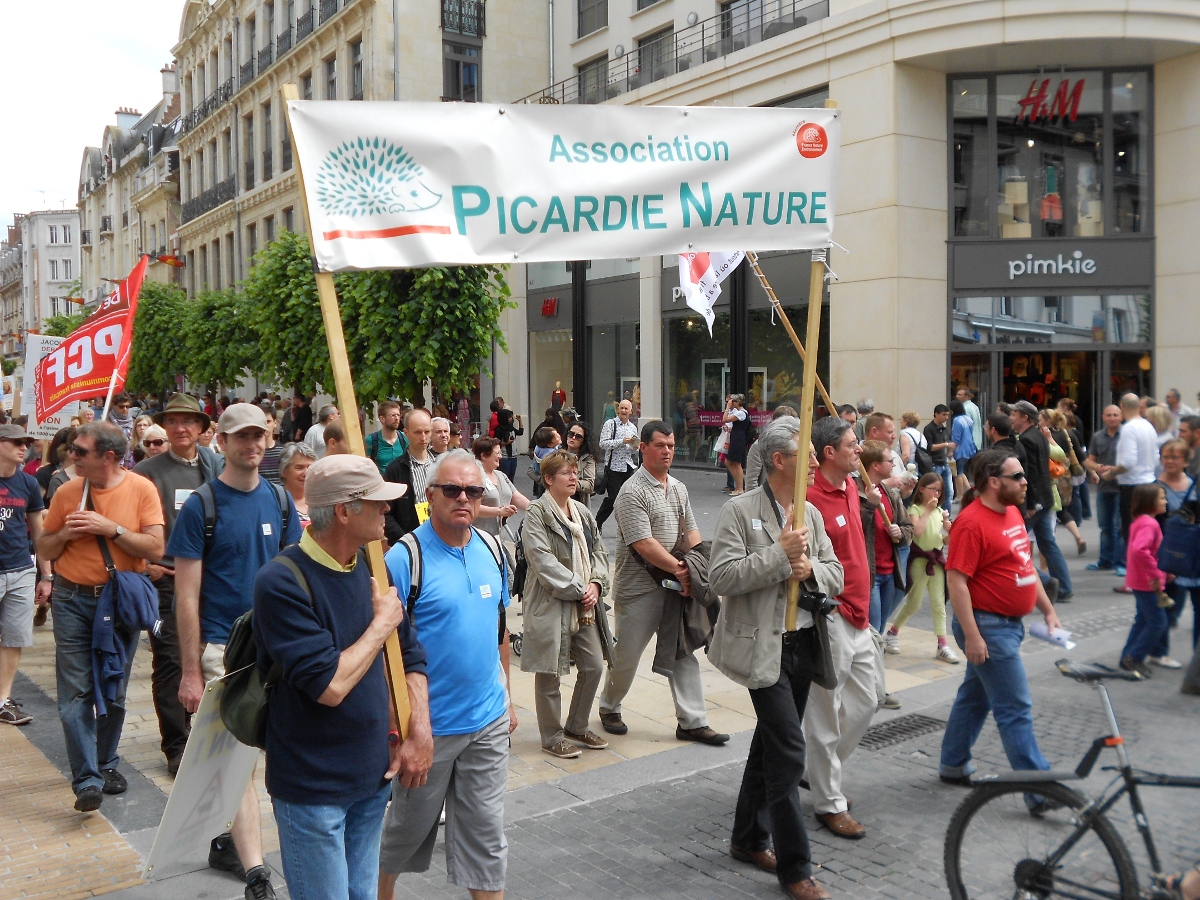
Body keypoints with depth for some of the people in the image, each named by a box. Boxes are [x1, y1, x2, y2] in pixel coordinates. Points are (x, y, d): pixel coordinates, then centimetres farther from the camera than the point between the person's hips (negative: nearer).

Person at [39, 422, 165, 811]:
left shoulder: (141, 489, -7)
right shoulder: (66, 492, 0)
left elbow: (155, 548, -14)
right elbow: (44, 550, 9)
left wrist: (109, 528, -20)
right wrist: (66, 533, -11)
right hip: (73, 601, 1)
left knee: (114, 691, 12)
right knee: (75, 692, -5)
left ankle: (106, 763, 28)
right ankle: (87, 779, -1)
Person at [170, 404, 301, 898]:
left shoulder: (280, 500, 5)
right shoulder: (201, 506, -8)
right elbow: (187, 596, -8)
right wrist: (190, 672, -10)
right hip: (222, 647, -4)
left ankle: (224, 840, 32)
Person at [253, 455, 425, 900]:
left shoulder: (372, 567, 2)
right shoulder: (282, 582, -21)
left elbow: (409, 658, 8)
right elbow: (330, 686, -27)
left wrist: (416, 735, -2)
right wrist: (383, 621, -15)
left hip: (373, 777, 7)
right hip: (313, 788, -7)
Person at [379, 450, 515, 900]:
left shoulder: (491, 548, 2)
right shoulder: (405, 557, -16)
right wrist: (409, 721, -20)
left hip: (489, 721, 4)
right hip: (430, 725, -4)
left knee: (486, 832, 12)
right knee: (408, 826, 16)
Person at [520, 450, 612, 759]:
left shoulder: (583, 513, 14)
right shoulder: (536, 513, -9)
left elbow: (599, 552, 13)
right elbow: (543, 560, -17)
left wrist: (596, 584, -5)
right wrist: (578, 589, -16)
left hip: (586, 606, 7)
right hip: (551, 604, -7)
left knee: (593, 667, 10)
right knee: (550, 674, 2)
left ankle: (577, 726, 30)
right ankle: (552, 737, 18)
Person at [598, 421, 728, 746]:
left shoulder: (679, 488, 11)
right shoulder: (633, 492, -15)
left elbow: (691, 533, 9)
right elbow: (644, 544, -21)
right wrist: (680, 570, -18)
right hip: (639, 588, -7)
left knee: (683, 652, 7)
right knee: (627, 654, 7)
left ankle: (692, 722, 13)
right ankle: (609, 707, 29)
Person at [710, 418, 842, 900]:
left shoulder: (811, 513, 10)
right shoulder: (739, 512, -11)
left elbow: (836, 576, 10)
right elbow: (723, 577, -19)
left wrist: (811, 568, -12)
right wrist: (780, 553, -21)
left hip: (804, 644, 7)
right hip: (764, 648, -7)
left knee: (771, 743, 18)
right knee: (788, 751, -7)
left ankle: (748, 839, 35)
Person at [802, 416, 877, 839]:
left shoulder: (850, 487, 9)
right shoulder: (810, 498, -21)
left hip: (858, 617, 10)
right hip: (830, 618, -10)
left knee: (864, 702, 19)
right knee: (826, 714, 4)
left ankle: (824, 771, 37)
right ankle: (829, 802, 17)